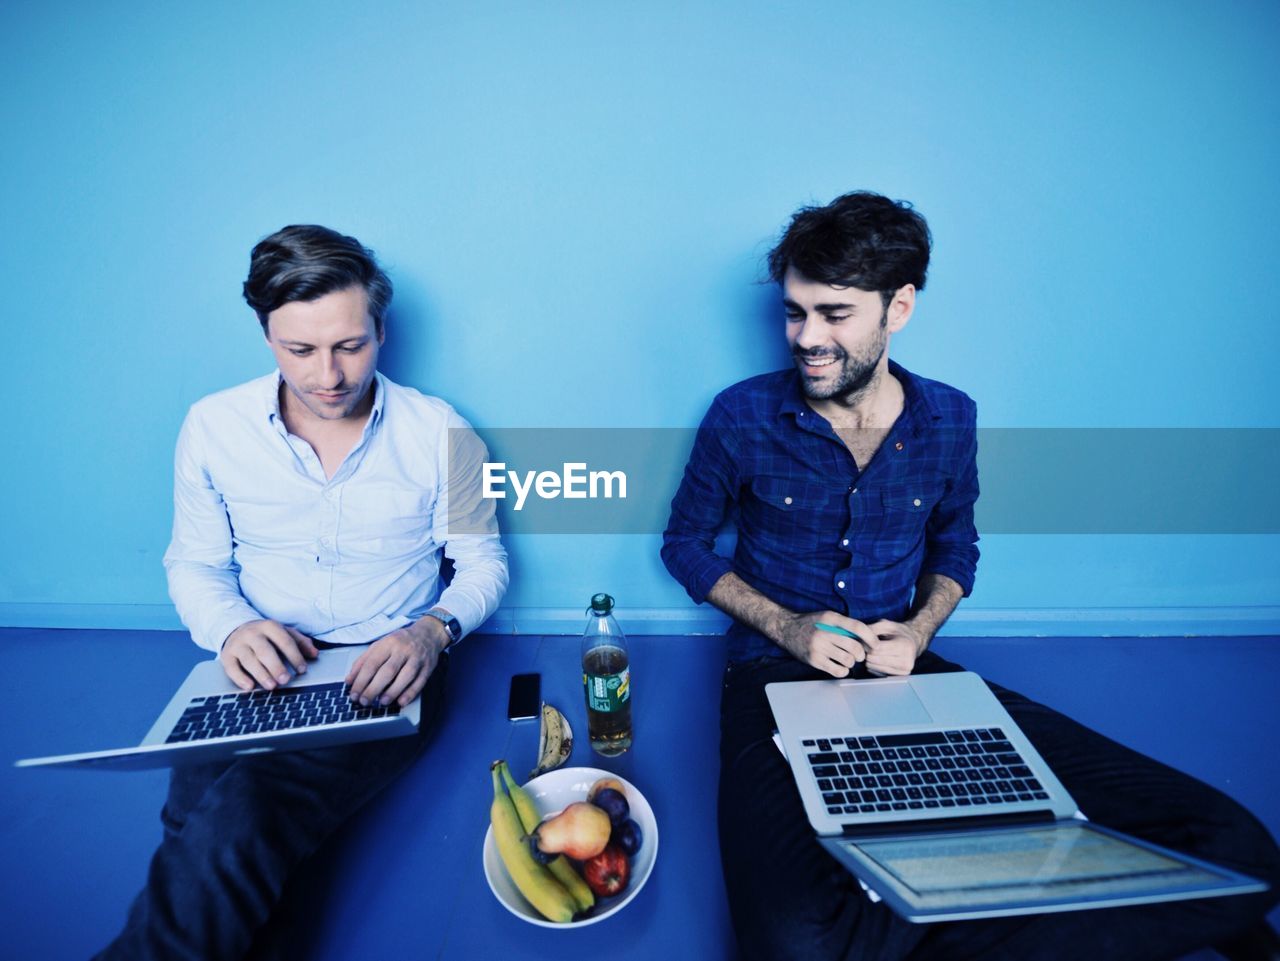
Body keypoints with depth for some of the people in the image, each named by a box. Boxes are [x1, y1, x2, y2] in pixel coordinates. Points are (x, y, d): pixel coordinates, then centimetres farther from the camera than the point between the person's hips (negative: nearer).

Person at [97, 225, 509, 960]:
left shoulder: (439, 433, -4)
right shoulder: (214, 426, 2)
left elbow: (483, 561, 3)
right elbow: (194, 564, 11)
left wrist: (435, 629, -18)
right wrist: (232, 627, -11)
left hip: (385, 676, -2)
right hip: (262, 671, 3)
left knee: (236, 823, -26)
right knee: (200, 817, -27)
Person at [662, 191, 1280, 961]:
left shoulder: (950, 420, 3)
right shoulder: (743, 417, -5)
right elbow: (685, 542, 6)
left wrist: (919, 629, -4)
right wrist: (786, 626, -9)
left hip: (903, 673, 4)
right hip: (778, 676, -3)